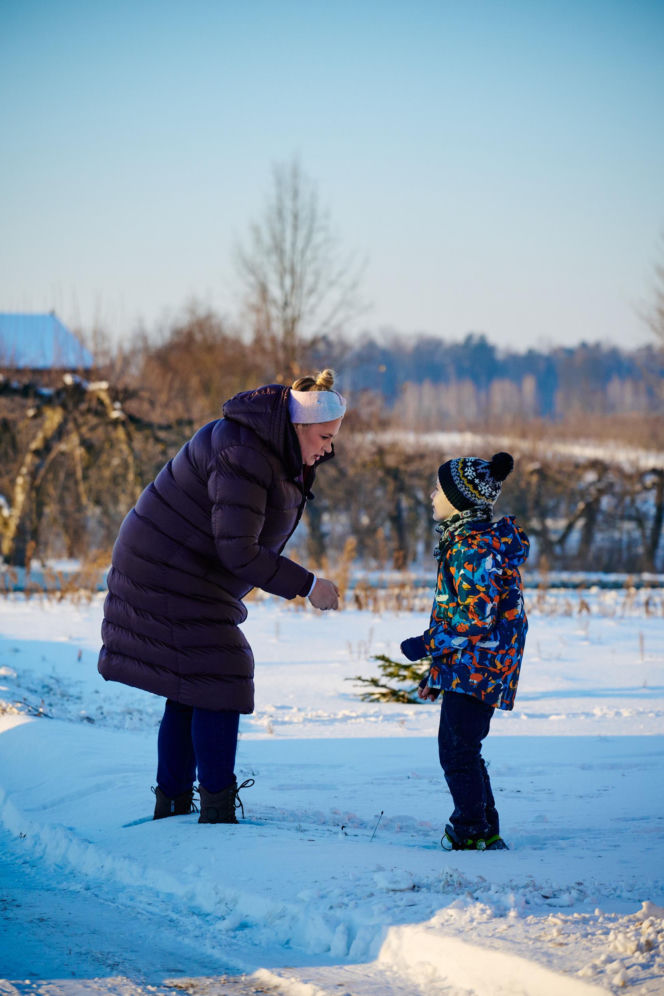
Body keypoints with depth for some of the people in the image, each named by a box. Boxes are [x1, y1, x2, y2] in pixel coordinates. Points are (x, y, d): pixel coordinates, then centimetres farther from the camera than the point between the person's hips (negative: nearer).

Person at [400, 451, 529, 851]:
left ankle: (472, 833, -6)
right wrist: (437, 671, 25)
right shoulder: (463, 541, 16)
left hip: (476, 666, -11)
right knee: (458, 750, 15)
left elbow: (476, 619, -23)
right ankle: (487, 834, 21)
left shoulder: (476, 548, -17)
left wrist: (427, 645, -15)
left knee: (459, 752, -9)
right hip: (465, 667, 11)